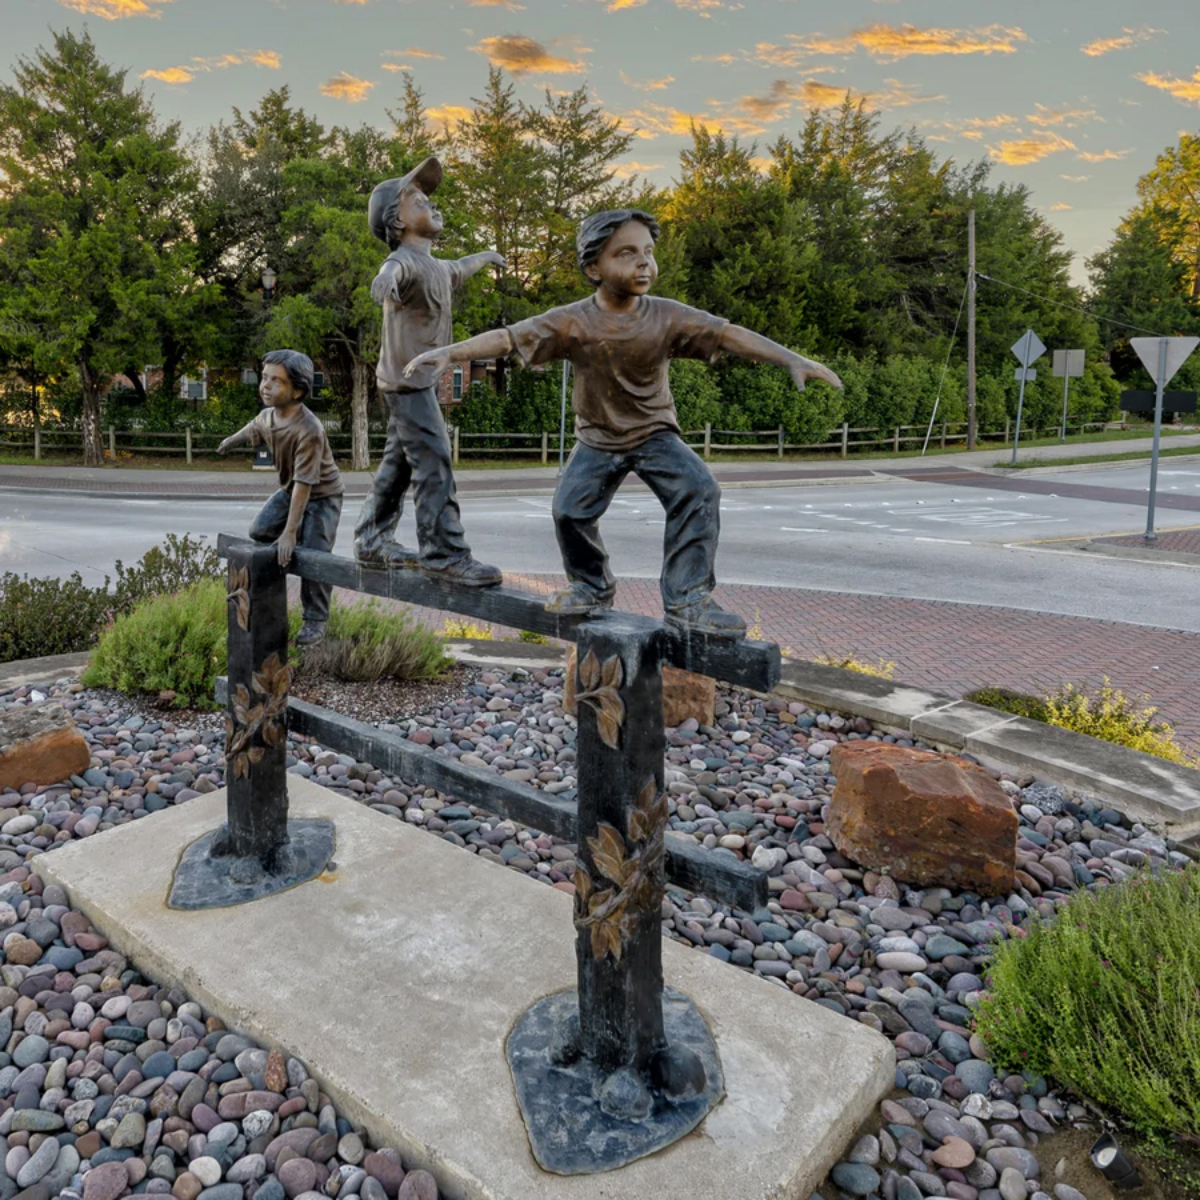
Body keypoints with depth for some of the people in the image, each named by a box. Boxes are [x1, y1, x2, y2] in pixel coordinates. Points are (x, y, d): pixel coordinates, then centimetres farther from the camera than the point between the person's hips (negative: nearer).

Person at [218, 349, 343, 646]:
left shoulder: (309, 430, -35)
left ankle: (315, 621, 4)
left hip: (321, 495, -7)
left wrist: (289, 533, -32)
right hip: (289, 490, 7)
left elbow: (304, 484, -34)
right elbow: (252, 430, 17)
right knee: (258, 532, -2)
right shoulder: (267, 416, -11)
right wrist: (231, 441, 38)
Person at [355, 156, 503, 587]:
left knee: (399, 462, 14)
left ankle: (372, 542, 24)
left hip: (421, 379, 10)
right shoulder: (405, 262, -16)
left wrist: (487, 256, 59)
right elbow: (392, 273, -41)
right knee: (434, 464, -13)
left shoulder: (434, 266, 16)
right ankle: (445, 553, -11)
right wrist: (386, 281, -66)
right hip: (407, 378, -10)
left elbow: (457, 269, 40)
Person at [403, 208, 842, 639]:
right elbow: (507, 337, -19)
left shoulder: (667, 316, -14)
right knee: (570, 508, -15)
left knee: (698, 491, -24)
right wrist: (449, 353, -29)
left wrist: (792, 359, -26)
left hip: (655, 432, 0)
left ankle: (687, 600, -17)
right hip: (597, 439, 0)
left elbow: (729, 334, -18)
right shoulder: (571, 321, -16)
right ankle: (591, 586, 16)